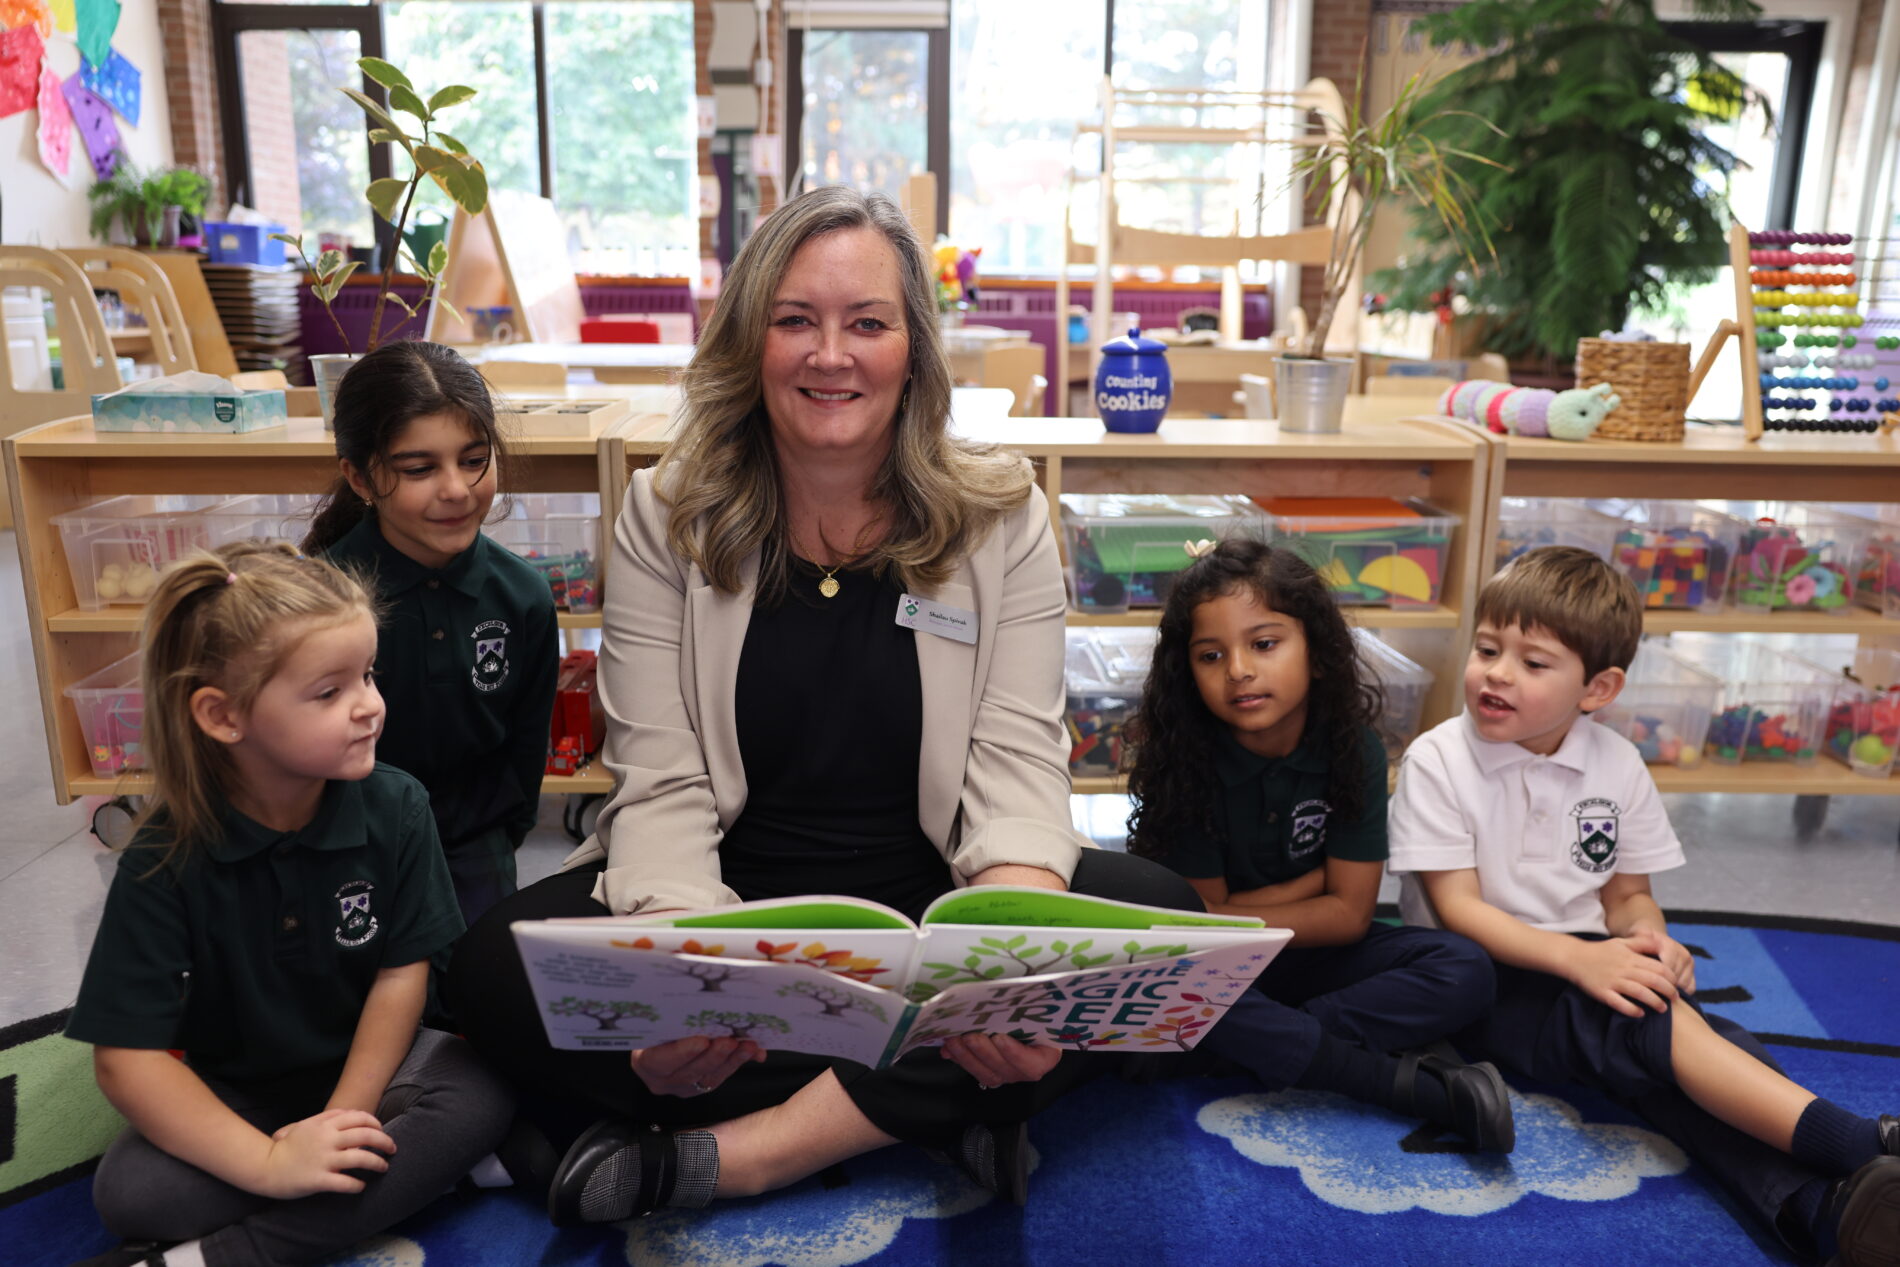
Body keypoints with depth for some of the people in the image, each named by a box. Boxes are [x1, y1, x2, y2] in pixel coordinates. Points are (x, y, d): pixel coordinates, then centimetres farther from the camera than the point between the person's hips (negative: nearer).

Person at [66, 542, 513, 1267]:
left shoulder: (395, 808, -14)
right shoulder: (166, 857, -18)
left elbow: (402, 971, -10)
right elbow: (126, 1057, -19)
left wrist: (342, 1119, -20)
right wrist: (269, 1163, -28)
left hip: (365, 1063, 1)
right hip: (234, 1090, -1)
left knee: (483, 1094, -27)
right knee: (128, 1192, -27)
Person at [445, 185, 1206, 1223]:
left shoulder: (1000, 517, -3)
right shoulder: (669, 517, -3)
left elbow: (1017, 766, -9)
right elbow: (662, 786, -9)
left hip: (930, 910, 1)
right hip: (729, 906, 0)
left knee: (1157, 920, -26)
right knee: (496, 969, -26)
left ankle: (719, 1159, -22)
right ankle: (943, 1120, -19)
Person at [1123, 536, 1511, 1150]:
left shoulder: (1353, 747, -13)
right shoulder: (1183, 757, -19)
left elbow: (1349, 913, -11)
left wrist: (1226, 920, -17)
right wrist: (1315, 880, -12)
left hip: (1313, 955, 2)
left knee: (1464, 971, -18)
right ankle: (1418, 1087, -30)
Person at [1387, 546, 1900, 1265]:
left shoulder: (1617, 766, 5)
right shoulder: (1437, 761, -8)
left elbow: (1628, 893, 13)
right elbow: (1457, 907, -13)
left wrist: (1646, 936, -13)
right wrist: (1579, 958, -26)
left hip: (1590, 966, 4)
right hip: (1478, 974, -4)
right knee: (1643, 1027, -31)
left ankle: (1827, 1207, -48)